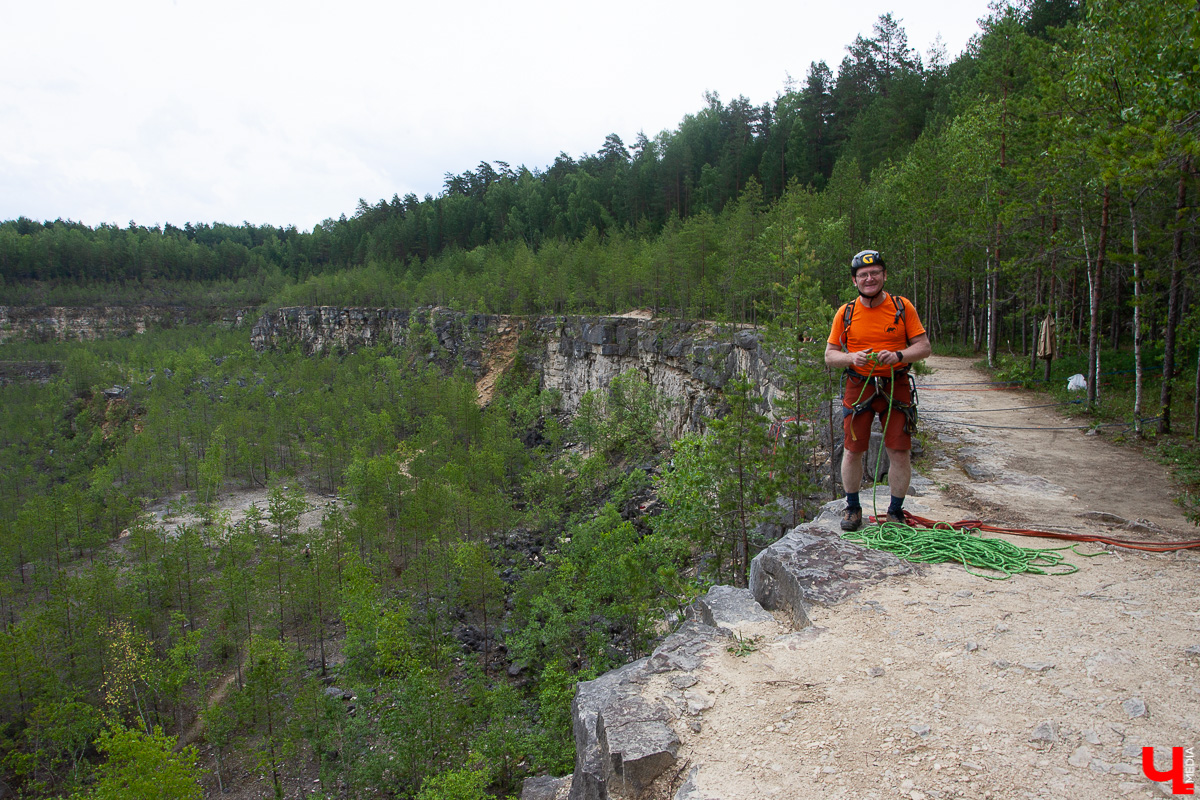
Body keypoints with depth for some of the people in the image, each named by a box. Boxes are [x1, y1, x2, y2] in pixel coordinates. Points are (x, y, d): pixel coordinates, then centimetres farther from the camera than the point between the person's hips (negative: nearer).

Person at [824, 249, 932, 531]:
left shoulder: (902, 307, 1)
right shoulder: (846, 313, 2)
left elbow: (924, 347, 1)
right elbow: (830, 355, 5)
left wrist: (898, 355, -18)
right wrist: (852, 358, -15)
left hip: (896, 386, 0)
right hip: (858, 387, 0)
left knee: (900, 453, -1)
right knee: (852, 451, 3)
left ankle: (895, 511, 16)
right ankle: (853, 508, 22)